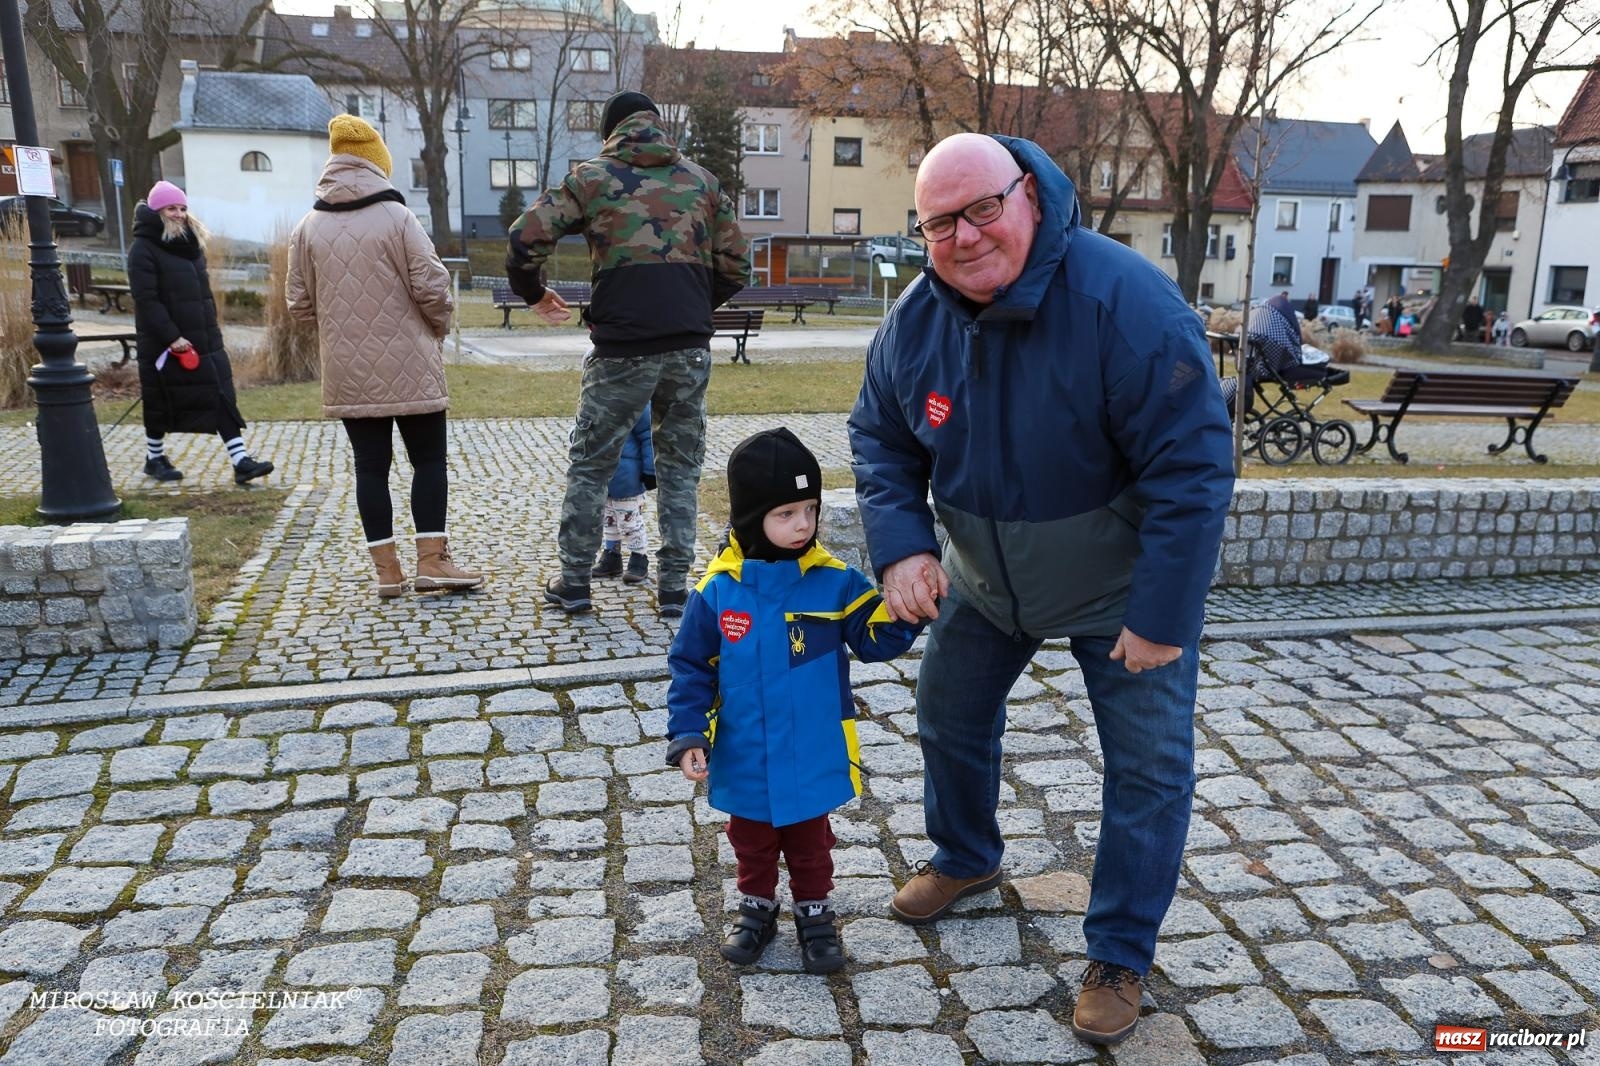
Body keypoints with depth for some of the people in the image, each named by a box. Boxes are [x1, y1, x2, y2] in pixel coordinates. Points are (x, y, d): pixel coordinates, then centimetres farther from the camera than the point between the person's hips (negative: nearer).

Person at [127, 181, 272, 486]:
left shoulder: (189, 241, 14)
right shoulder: (143, 248, -9)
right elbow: (146, 300, -17)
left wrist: (210, 328, 14)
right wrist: (171, 336, -22)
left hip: (204, 338, 7)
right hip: (164, 343, -6)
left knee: (223, 396, -3)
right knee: (161, 401, 7)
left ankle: (241, 462, -7)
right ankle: (154, 458, 26)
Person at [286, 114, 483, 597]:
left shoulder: (307, 227, 4)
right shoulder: (396, 217, -8)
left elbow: (299, 303, 7)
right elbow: (431, 286, -11)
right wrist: (438, 327, 8)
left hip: (347, 373, 4)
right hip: (407, 367, -4)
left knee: (370, 464, 8)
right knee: (429, 458, 6)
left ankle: (386, 567, 10)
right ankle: (432, 559, 3)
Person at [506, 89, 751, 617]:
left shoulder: (592, 177, 6)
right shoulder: (701, 179, 13)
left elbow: (525, 239, 0)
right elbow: (735, 266, 14)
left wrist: (534, 295, 18)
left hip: (621, 351, -2)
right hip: (690, 348, 2)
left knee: (590, 464, 12)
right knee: (680, 468, 13)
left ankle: (573, 582, 19)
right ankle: (674, 588, 15)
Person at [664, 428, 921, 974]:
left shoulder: (835, 582, -12)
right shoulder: (717, 591, -13)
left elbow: (877, 641, -8)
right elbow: (691, 668, -6)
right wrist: (687, 736, -11)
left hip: (812, 759, 0)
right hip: (744, 761, 1)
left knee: (810, 842, 21)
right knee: (751, 841, 23)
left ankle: (814, 912, 41)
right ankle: (756, 907, 45)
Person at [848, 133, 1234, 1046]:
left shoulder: (1125, 301, -31)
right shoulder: (917, 318, -13)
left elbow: (1192, 469, -29)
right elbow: (882, 439, -1)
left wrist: (1161, 616, -27)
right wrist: (901, 544, -18)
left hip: (1125, 589, -4)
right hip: (985, 580, 5)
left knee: (1150, 767, -1)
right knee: (950, 716, 17)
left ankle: (1119, 958, 20)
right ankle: (966, 860, 46)